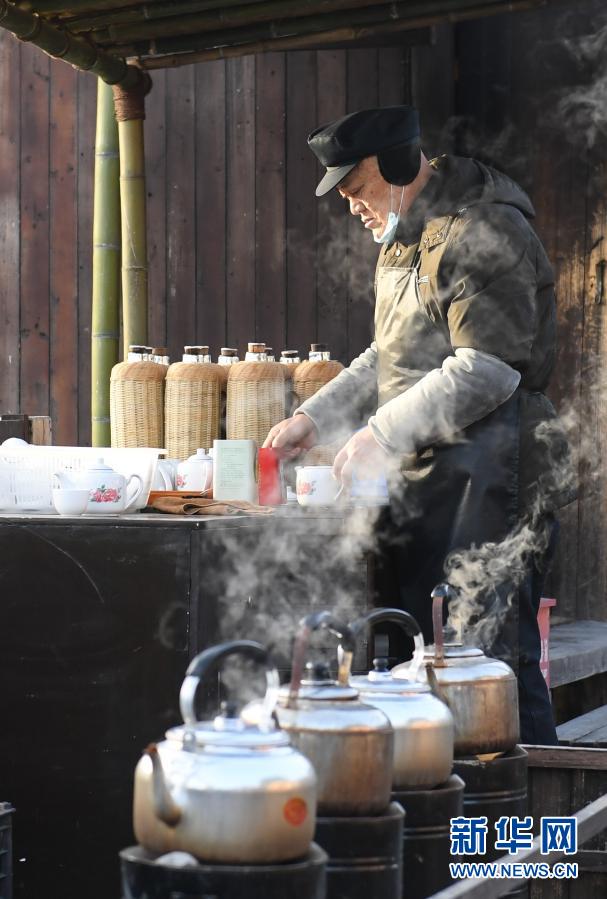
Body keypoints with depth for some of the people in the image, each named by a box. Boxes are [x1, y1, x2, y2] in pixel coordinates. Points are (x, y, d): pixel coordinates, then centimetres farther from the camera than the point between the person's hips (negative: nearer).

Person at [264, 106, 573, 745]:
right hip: (426, 487, 10)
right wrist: (316, 417, 15)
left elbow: (487, 370, -21)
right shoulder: (405, 239, 19)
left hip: (488, 487, -10)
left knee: (494, 661, -10)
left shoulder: (482, 234, -14)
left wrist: (383, 433, -18)